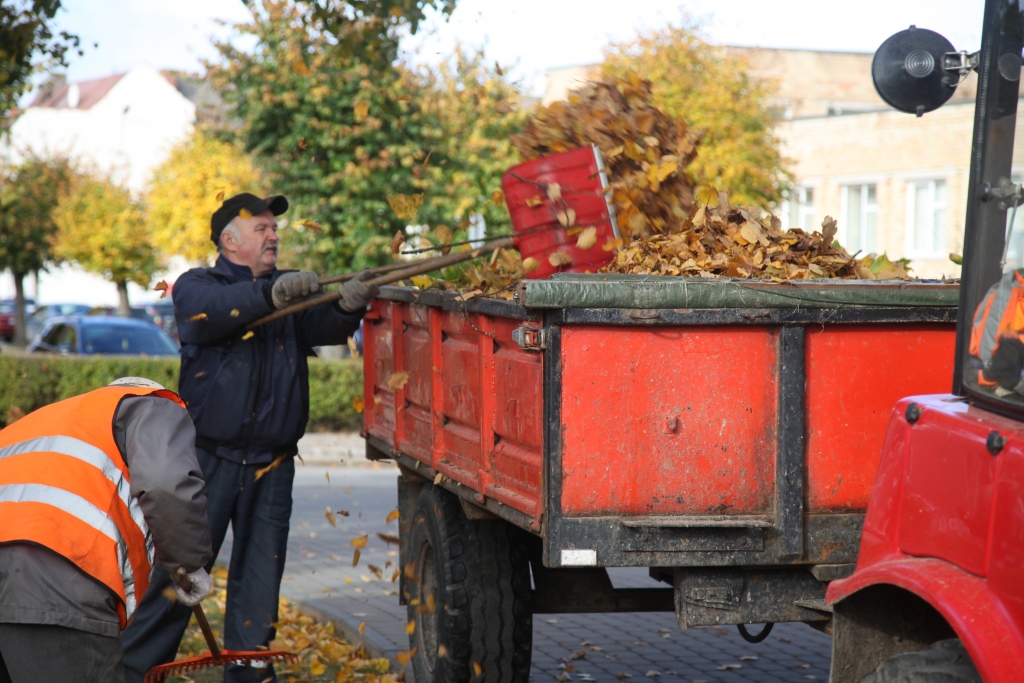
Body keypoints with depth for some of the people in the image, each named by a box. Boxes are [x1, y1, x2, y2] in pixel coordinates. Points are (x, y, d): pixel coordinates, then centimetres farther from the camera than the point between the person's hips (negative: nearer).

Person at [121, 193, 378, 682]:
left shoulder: (293, 290, 13)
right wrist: (270, 295, -37)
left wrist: (348, 306, -30)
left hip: (271, 466, 4)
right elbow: (206, 312, -21)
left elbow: (322, 326, -7)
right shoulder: (197, 285, 3)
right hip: (209, 458, -3)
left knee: (259, 577, 7)